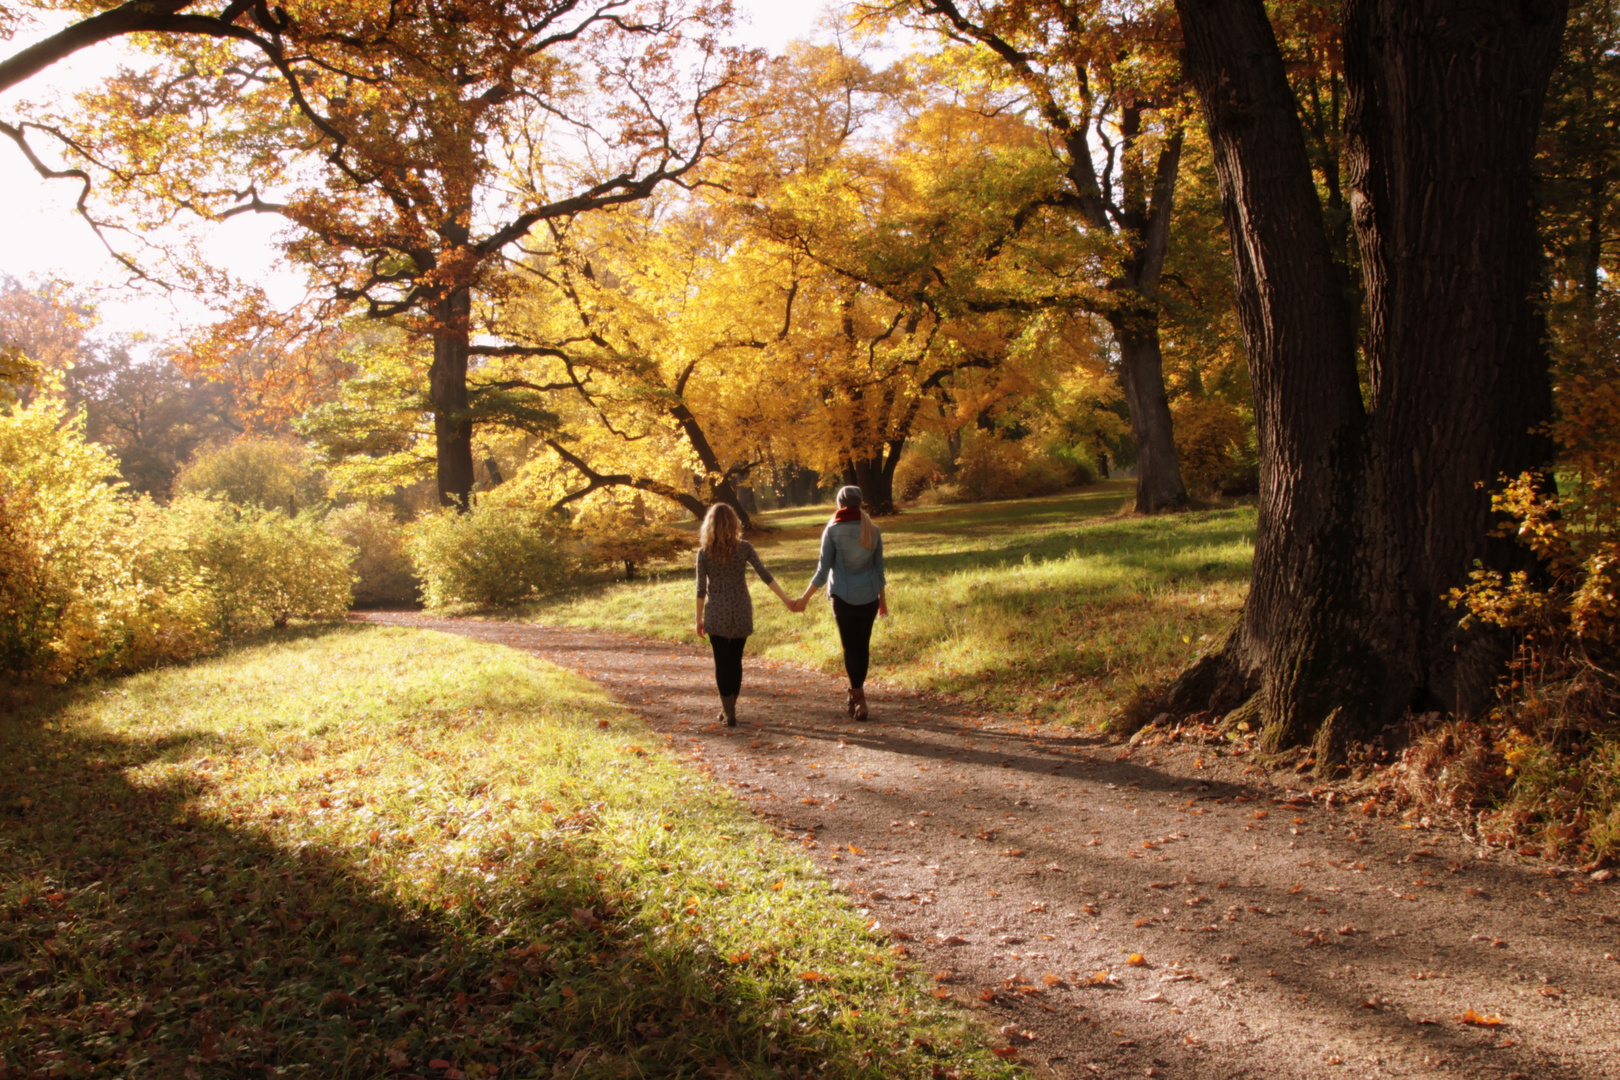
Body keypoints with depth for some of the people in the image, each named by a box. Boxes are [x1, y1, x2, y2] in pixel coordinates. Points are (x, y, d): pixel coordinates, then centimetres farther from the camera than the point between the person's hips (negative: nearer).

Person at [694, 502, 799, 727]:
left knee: (722, 663, 4)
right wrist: (787, 599, -5)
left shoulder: (704, 552, -5)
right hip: (741, 614, 2)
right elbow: (765, 575, -7)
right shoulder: (744, 548, -3)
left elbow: (701, 589, -3)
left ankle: (729, 713, 3)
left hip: (716, 615, -2)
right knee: (735, 661, 14)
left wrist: (699, 619, 6)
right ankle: (728, 709, 24)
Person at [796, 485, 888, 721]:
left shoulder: (833, 530, -8)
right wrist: (883, 599, 17)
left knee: (850, 647, 3)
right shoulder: (873, 531, 1)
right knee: (863, 645, 12)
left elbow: (823, 571, -8)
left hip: (843, 597, -3)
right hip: (869, 596, 3)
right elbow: (879, 569, 6)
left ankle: (860, 699, -3)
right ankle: (855, 695, 22)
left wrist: (805, 598, 0)